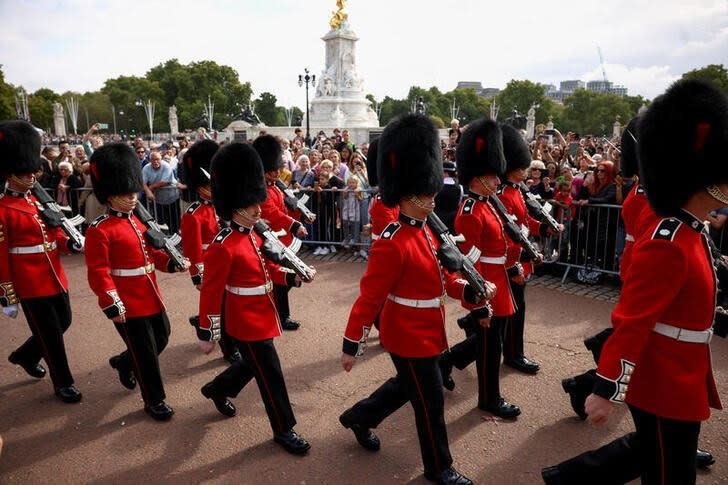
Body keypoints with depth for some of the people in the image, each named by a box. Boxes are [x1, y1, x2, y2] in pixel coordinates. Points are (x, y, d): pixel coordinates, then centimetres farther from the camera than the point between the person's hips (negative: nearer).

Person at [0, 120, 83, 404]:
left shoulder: (38, 202, 9)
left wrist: (72, 244, -10)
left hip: (55, 278, 8)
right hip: (31, 285, -8)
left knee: (63, 322, 20)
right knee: (50, 334, 3)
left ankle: (24, 356, 45)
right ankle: (63, 382, 21)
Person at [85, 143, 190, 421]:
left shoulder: (138, 222, 9)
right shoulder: (100, 230, -16)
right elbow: (97, 272, -18)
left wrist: (172, 263, -3)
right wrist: (111, 305, -21)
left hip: (150, 297, 8)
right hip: (127, 304, -8)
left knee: (162, 337, 21)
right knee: (145, 352, 3)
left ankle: (124, 362, 48)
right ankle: (154, 401, 23)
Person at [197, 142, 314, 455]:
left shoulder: (253, 236, 5)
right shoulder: (223, 246, -22)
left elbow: (267, 270, 12)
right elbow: (210, 292, -19)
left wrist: (295, 277, -4)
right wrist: (208, 333, -15)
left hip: (261, 317, 9)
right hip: (247, 321, -9)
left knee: (254, 363, 26)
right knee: (270, 374, 1)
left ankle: (217, 389, 50)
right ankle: (283, 429, 18)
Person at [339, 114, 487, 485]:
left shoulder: (424, 231, 4)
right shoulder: (392, 244, -25)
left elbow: (439, 276, 11)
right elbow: (369, 297, -23)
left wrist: (469, 292, -5)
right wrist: (351, 346, -18)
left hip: (424, 331, 9)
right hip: (409, 335, -9)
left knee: (406, 386, 26)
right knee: (430, 401, 7)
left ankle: (358, 417, 48)